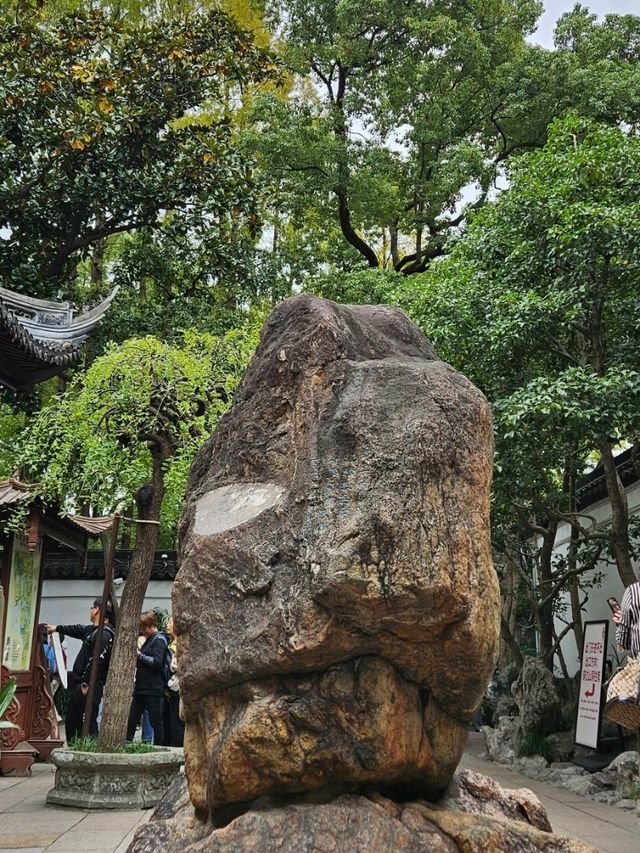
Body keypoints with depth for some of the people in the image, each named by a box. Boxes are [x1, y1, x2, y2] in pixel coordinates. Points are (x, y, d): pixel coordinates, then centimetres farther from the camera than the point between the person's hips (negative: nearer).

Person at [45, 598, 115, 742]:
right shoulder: (93, 630, 16)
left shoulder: (105, 634, -17)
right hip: (79, 685, 11)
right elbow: (78, 630, 36)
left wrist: (86, 684, -24)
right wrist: (57, 628, 48)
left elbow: (97, 661, -23)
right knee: (71, 721, 18)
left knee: (88, 724, -10)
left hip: (90, 688, -11)